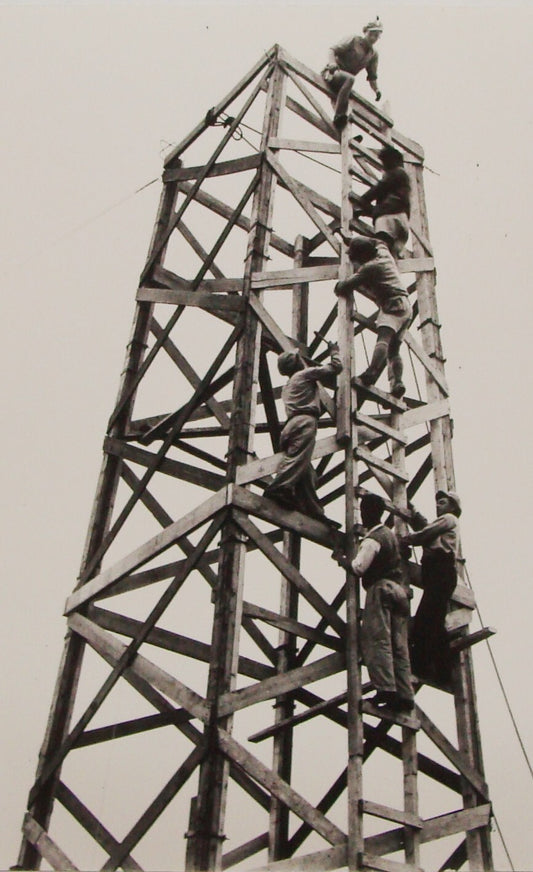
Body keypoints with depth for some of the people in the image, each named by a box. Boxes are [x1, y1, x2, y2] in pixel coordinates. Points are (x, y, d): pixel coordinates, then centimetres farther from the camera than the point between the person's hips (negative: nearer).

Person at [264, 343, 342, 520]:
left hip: (290, 426, 8)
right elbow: (335, 367, 14)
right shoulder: (305, 373, 14)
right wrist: (334, 351, 32)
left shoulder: (286, 387, 35)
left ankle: (314, 512, -4)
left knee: (306, 473, 1)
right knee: (297, 459, -27)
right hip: (305, 422, -8)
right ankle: (277, 490, -48)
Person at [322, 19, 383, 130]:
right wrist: (332, 62, -30)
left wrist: (376, 90, -7)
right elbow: (332, 50, -9)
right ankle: (339, 116, -46)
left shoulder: (374, 54, 14)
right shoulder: (353, 41, -2)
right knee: (349, 79, -37)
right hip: (332, 73, -8)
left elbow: (372, 76, 14)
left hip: (342, 83, 8)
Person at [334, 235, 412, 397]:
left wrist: (338, 288, 15)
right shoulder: (383, 252, 18)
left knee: (383, 338, -29)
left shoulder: (369, 267, -7)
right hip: (406, 306, 10)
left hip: (393, 305, -10)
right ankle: (397, 382, -9)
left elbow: (348, 285, -6)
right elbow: (378, 241, 43)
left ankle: (372, 373, -49)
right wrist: (358, 239, 44)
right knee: (393, 350, 7)